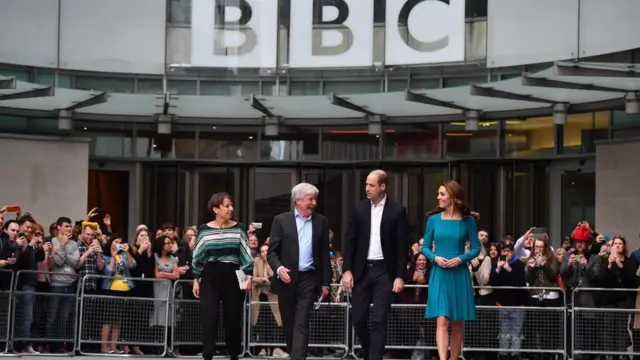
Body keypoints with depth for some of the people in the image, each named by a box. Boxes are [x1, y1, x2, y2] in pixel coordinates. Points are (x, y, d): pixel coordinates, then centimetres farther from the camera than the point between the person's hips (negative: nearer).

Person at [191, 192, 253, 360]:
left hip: (233, 277, 1)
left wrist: (249, 275, -8)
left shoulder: (239, 229, 2)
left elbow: (246, 254, 2)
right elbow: (197, 258, 8)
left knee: (233, 319, 7)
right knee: (209, 319, -9)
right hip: (210, 277, 0)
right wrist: (196, 279, 4)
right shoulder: (204, 230, 2)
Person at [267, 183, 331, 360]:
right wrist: (279, 268, -20)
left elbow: (324, 254, 9)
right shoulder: (281, 220, 2)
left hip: (309, 279, 0)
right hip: (287, 279, 0)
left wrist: (325, 282, 5)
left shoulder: (321, 221, 8)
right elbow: (272, 251, 0)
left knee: (302, 324, -8)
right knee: (288, 324, 10)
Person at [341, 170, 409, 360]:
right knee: (358, 319, 5)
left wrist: (400, 276, -8)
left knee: (379, 320, -7)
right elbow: (350, 242, 5)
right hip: (362, 270, 3)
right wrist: (347, 270, -4)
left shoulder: (397, 210, -2)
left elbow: (403, 246, -3)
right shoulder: (359, 209, 6)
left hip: (385, 271, -3)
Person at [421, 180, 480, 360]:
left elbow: (476, 248, 3)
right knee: (442, 321, -12)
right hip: (439, 274, 0)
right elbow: (425, 247, 8)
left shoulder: (468, 220, 0)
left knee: (458, 323, 7)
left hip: (459, 275, 1)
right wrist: (435, 258, -12)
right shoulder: (433, 219, 3)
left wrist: (461, 259, -14)